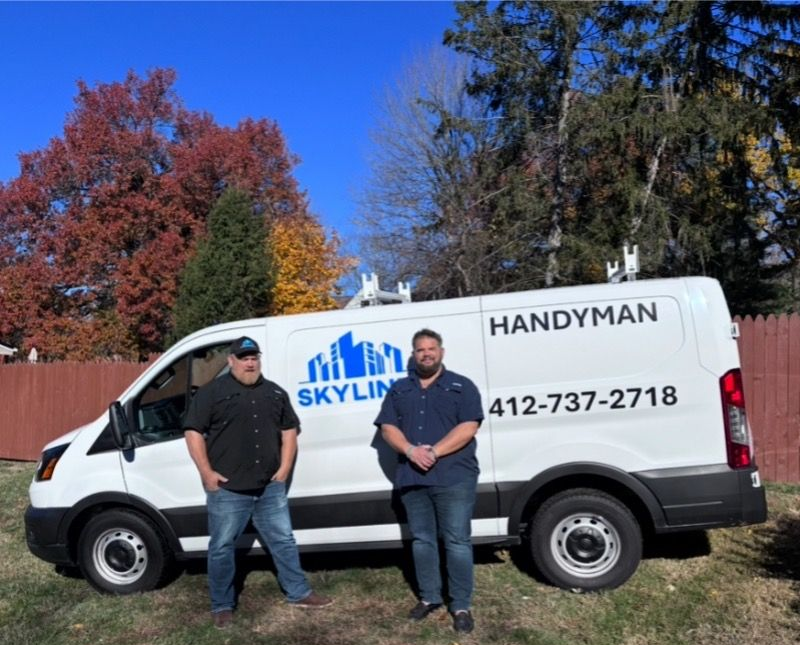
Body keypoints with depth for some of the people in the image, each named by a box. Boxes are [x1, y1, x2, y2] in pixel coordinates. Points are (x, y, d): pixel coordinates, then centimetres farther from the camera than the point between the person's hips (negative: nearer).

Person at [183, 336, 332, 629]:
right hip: (227, 489, -4)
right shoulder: (213, 392, -3)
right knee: (222, 547, 7)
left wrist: (284, 469, 5)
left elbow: (289, 430, 15)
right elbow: (193, 432, -6)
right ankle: (222, 606, 23)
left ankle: (299, 593, 27)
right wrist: (206, 472, -11)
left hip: (270, 487, 4)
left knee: (283, 541, 13)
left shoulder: (276, 393, 11)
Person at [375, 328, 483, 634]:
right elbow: (387, 427, 5)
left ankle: (461, 606, 9)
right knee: (421, 540, 13)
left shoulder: (461, 386, 2)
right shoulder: (398, 390, 13)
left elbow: (468, 427, -9)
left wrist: (434, 452, -18)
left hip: (454, 478, -4)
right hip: (412, 478, 4)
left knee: (457, 541, -1)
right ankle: (429, 597, 27)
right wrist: (411, 451, -13)